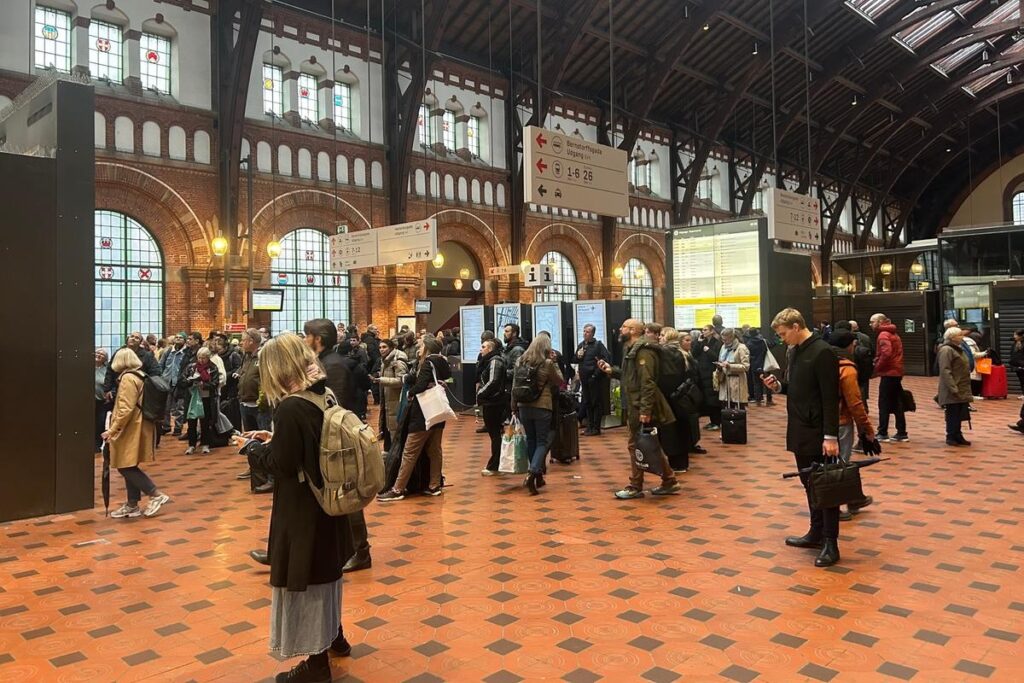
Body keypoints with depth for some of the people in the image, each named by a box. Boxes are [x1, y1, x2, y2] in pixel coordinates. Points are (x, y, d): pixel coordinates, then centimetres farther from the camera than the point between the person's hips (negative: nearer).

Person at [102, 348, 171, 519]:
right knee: (130, 467, 12)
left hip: (131, 429, -9)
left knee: (126, 467, -4)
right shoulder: (140, 376, 12)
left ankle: (156, 495, -4)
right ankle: (132, 505, 17)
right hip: (137, 428, 9)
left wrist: (113, 430, -17)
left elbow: (126, 409, -21)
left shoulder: (128, 378, -16)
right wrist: (114, 415, 26)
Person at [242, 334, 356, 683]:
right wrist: (274, 439, 10)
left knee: (306, 579, 7)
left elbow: (281, 465, -20)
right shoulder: (325, 396, 0)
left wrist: (253, 448, -5)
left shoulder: (290, 408, -25)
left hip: (302, 509, -8)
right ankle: (334, 636, 44)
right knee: (325, 569, 25)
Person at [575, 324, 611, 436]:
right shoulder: (581, 345, 13)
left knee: (596, 403, -1)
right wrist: (578, 356, -3)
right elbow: (575, 361, 20)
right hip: (584, 378, 7)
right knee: (587, 403, 12)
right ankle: (589, 426, 21)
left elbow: (607, 358, -15)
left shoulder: (598, 344, -7)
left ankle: (596, 428, 4)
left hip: (595, 379, -7)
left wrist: (597, 372, -17)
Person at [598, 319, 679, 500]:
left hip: (640, 408, -10)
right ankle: (669, 482, 21)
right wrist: (612, 370, 8)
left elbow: (648, 382, -24)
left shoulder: (643, 351, -17)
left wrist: (645, 410, -28)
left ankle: (635, 487, 8)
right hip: (634, 406, 10)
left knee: (636, 446, -2)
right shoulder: (632, 350, 16)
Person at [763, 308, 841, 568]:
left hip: (817, 434, -9)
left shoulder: (822, 352, -16)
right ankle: (817, 533, 27)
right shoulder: (795, 351, 11)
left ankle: (831, 543, 8)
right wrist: (778, 385, 1)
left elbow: (830, 397, -19)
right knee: (810, 484, 16)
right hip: (799, 432, 9)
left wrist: (831, 436, -20)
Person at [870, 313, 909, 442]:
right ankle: (901, 433, 13)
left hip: (888, 373, -9)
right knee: (897, 404, 11)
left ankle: (882, 433, 1)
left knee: (884, 404, -2)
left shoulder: (883, 335, -11)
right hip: (897, 372, 9)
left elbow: (886, 353, -25)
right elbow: (896, 353, 18)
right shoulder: (893, 334, 18)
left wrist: (877, 368, -15)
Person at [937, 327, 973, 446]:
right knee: (953, 415, -3)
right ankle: (951, 437, 6)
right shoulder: (946, 350, -14)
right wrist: (953, 388, -25)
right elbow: (945, 371, -21)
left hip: (962, 391, 9)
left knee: (960, 415, 12)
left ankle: (958, 436, 20)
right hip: (952, 392, -9)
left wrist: (967, 389, 20)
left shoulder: (958, 349, 18)